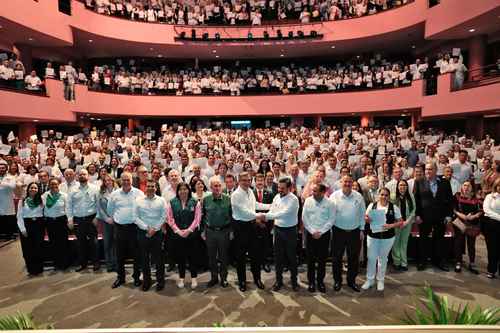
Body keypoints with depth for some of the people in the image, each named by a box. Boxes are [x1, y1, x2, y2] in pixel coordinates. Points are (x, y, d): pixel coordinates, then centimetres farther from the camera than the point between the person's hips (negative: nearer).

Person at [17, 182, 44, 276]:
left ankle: (38, 269, 14)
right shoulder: (22, 201, 2)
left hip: (39, 225, 0)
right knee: (28, 249, 3)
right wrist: (23, 229, -7)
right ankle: (31, 270, 15)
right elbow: (19, 216, -1)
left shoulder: (41, 200, 5)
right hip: (27, 226, 0)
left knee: (38, 247, 3)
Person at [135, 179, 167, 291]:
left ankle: (160, 281, 17)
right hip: (143, 233, 1)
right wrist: (146, 228, -10)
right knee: (144, 258, 9)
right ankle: (146, 281, 23)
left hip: (157, 233, -1)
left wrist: (154, 229, -10)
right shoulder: (139, 200, 3)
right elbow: (136, 217, -1)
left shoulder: (161, 200, 2)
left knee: (158, 258, 4)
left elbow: (164, 217, -3)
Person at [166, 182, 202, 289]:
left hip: (192, 233, -1)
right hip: (177, 234, 1)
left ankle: (194, 278, 19)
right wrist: (178, 231, -11)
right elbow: (170, 219, -2)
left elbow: (197, 218, -4)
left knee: (193, 255, 5)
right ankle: (181, 278, 23)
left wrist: (189, 230, -12)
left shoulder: (195, 202, -1)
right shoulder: (172, 203, 2)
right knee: (180, 256, 9)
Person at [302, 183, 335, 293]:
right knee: (310, 259, 7)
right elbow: (304, 218, -1)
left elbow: (331, 220, -6)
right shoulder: (308, 201, -2)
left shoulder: (329, 203, -6)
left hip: (324, 234, -1)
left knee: (322, 259, 8)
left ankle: (320, 281, 24)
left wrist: (320, 232, -11)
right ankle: (311, 282, 21)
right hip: (310, 234, 1)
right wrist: (312, 231, -7)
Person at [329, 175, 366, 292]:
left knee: (354, 258, 12)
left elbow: (362, 214, 6)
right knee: (337, 257, 9)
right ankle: (337, 280, 27)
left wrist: (362, 230, 5)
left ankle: (351, 280, 30)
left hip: (354, 232, 2)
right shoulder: (334, 196, -7)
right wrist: (330, 230, -5)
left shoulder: (358, 197, -1)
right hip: (338, 231, -2)